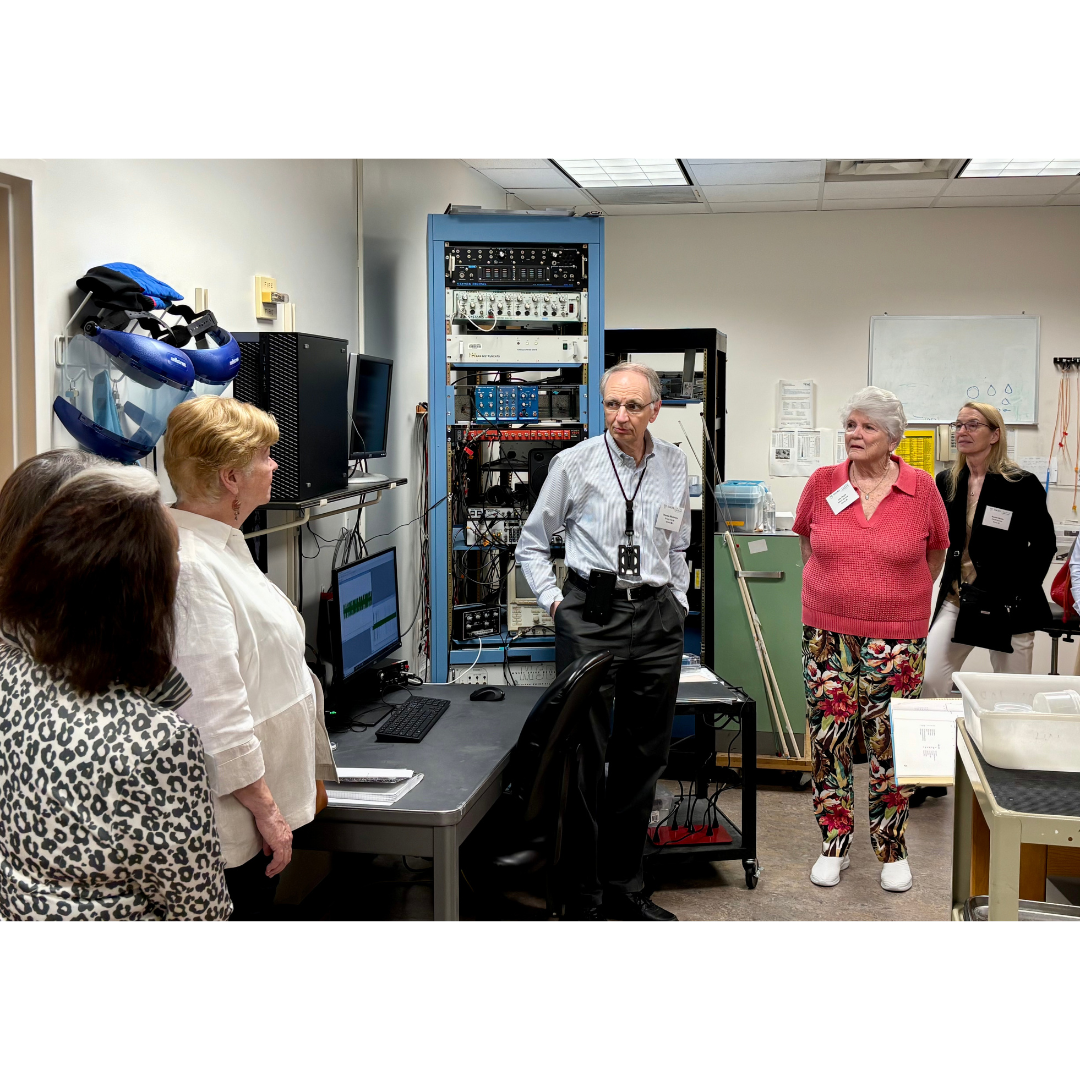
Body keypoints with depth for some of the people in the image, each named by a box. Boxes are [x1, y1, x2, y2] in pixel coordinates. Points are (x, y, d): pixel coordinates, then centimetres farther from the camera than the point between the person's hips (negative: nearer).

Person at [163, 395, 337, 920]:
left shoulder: (222, 544, 10)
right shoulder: (189, 566, -25)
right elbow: (215, 711, -26)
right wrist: (267, 811, -19)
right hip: (235, 823, -10)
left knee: (259, 914, 19)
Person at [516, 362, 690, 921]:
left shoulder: (674, 465, 10)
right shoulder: (574, 465, -1)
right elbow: (532, 542, 8)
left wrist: (678, 601, 12)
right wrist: (553, 599, -1)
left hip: (657, 619, 4)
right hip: (591, 615, -4)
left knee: (643, 759, 10)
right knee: (584, 758, -3)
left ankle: (624, 890, 24)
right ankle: (581, 897, 10)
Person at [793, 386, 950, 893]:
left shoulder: (921, 488, -3)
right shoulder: (822, 483, 0)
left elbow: (936, 551, 13)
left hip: (896, 637, -1)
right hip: (828, 632, 2)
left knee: (890, 746, 2)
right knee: (829, 739, 5)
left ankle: (892, 850, 17)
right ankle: (834, 844, 18)